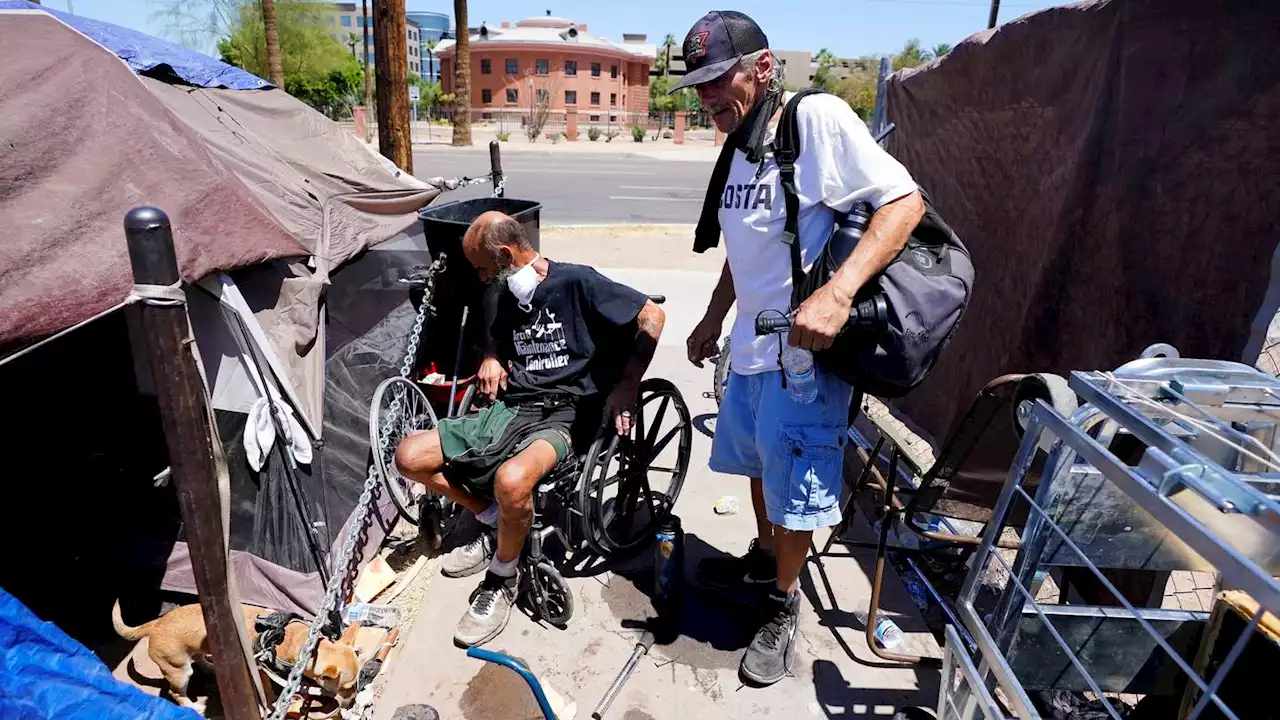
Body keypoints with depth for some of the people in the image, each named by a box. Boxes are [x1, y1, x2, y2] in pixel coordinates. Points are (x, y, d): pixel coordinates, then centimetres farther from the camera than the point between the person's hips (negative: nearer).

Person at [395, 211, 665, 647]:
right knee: (409, 456, -3)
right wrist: (493, 358, 10)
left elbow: (652, 316, -9)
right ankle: (494, 522, 14)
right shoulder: (511, 296, 13)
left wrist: (626, 386, -12)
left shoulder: (576, 282, -9)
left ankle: (502, 579, -7)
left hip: (562, 415, -8)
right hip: (510, 407, 8)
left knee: (511, 480, -38)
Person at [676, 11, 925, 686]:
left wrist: (837, 293, -31)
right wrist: (712, 321, 24)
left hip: (805, 351, -8)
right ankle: (764, 559, 47)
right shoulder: (738, 149, 10)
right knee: (758, 465, 23)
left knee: (794, 488, 5)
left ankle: (782, 606, 29)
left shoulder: (818, 118, -13)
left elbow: (905, 201, -19)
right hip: (750, 347, 8)